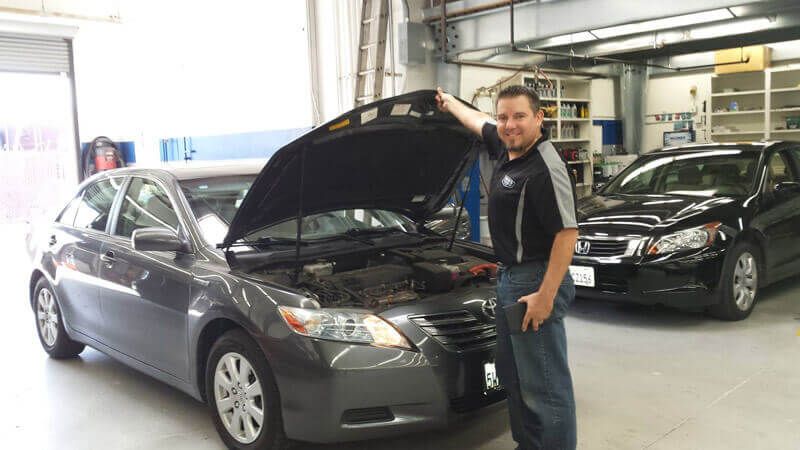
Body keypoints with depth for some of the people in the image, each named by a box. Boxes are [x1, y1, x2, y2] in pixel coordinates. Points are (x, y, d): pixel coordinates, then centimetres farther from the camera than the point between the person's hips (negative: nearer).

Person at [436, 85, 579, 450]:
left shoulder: (546, 168, -21)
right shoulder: (506, 147, 6)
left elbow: (567, 232, -23)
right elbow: (479, 122, 28)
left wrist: (546, 295, -25)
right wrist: (450, 102, 44)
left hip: (536, 281, -10)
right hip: (509, 277, 11)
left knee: (544, 384, -3)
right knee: (512, 375, 20)